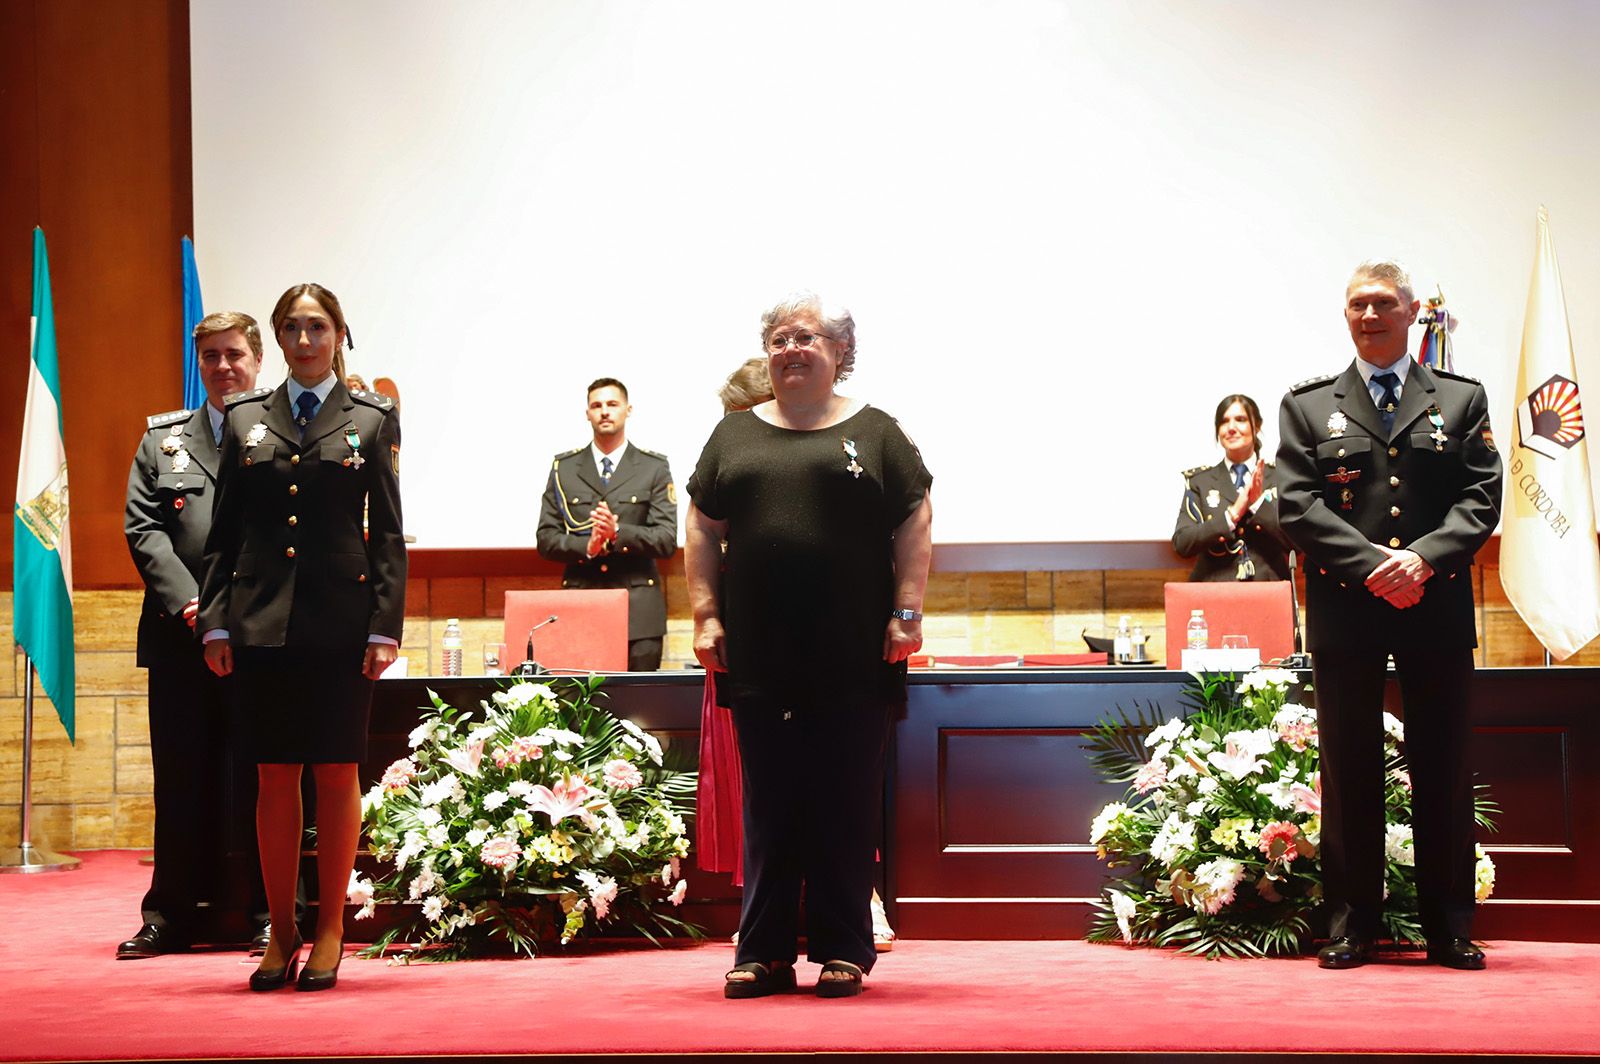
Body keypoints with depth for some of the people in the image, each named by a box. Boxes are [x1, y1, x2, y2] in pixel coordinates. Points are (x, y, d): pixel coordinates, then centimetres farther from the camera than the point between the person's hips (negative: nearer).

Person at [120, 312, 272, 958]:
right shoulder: (162, 439, 14)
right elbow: (143, 528, 6)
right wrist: (188, 602, -9)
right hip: (181, 637, 3)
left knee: (258, 780, 2)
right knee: (181, 781, 7)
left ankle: (264, 916, 10)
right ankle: (170, 917, 14)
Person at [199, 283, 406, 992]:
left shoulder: (371, 418, 6)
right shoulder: (245, 417, 11)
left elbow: (388, 530, 3)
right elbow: (224, 530, 10)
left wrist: (385, 625, -5)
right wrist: (215, 621, 2)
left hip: (341, 621, -1)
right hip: (262, 620, 2)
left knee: (337, 775, 2)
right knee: (275, 777, 4)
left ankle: (329, 930, 12)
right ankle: (280, 932, 14)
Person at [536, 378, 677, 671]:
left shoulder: (654, 468, 8)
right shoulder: (564, 468, 13)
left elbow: (667, 540, 0)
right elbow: (546, 539, 8)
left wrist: (618, 532, -16)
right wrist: (586, 546, -11)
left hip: (638, 613, -1)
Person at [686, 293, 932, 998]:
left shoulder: (875, 432, 8)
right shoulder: (735, 435, 15)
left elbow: (913, 526, 4)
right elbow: (703, 530, 13)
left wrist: (906, 612, -5)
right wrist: (706, 615, 4)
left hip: (854, 657, -2)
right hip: (758, 655, 2)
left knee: (846, 802, 1)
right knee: (767, 803, 4)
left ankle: (843, 951, 10)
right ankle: (764, 953, 11)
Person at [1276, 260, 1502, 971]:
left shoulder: (1461, 398, 12)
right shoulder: (1307, 406, 10)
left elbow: (1481, 497, 3)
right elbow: (1297, 506, 0)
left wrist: (1426, 557, -14)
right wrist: (1372, 563, -13)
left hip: (1438, 606, 1)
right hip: (1345, 611, 0)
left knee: (1443, 770, 4)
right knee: (1349, 772, 2)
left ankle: (1449, 928, 11)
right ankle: (1351, 925, 9)